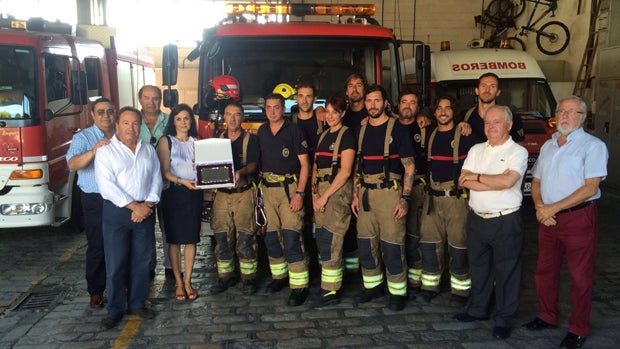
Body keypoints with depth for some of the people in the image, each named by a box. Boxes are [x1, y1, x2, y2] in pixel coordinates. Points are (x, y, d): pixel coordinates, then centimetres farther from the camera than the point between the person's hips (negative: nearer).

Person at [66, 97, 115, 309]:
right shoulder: (83, 138, -2)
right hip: (95, 201, -3)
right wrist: (93, 151, -37)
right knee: (97, 247, 1)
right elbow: (72, 164, -18)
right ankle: (96, 292, 11)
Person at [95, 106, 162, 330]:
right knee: (116, 262, 1)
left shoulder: (149, 150, 12)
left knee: (142, 260, 9)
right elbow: (106, 186, -11)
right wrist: (134, 206, -15)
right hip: (116, 211, -4)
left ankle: (137, 303, 22)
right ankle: (115, 309, 13)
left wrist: (147, 205, -8)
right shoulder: (106, 151, -2)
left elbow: (156, 179, 7)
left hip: (145, 211, 4)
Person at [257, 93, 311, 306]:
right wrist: (259, 188, 7)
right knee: (271, 237, 10)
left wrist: (300, 193, -14)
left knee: (291, 239, -11)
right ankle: (279, 276, 26)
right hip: (267, 189, 5)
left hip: (289, 188, -5)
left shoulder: (293, 131, -5)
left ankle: (299, 286, -5)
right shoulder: (261, 132, 10)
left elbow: (305, 164, -6)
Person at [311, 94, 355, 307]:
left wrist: (325, 195, -12)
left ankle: (330, 292, 0)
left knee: (330, 242, -8)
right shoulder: (323, 136, 17)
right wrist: (315, 193, 0)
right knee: (322, 240, 6)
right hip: (321, 192, 7)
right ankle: (331, 287, 16)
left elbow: (345, 171, -12)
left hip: (338, 191, -7)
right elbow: (315, 167, 15)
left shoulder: (346, 135, -4)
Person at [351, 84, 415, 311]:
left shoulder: (396, 129, -5)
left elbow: (409, 167, -6)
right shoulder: (361, 131, 11)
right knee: (366, 243, 10)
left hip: (389, 192, -5)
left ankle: (398, 292, 13)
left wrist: (405, 198, -13)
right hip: (366, 193, 6)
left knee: (392, 245, -2)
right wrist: (356, 195, 10)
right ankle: (373, 285, 27)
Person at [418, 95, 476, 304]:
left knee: (458, 245, -1)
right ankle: (430, 286, 22)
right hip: (432, 198, 5)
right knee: (429, 243, 7)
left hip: (457, 198, -5)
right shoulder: (430, 136, 12)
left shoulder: (464, 136, -3)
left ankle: (460, 290, 14)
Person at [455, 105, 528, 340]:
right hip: (477, 219, 6)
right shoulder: (476, 150, 9)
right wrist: (495, 182, -14)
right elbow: (463, 180, -2)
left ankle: (503, 319, 18)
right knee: (478, 267, 18)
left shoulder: (518, 152, -6)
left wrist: (476, 177, -11)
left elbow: (508, 181, -23)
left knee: (506, 271, 6)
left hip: (506, 221, -5)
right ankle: (478, 309, 34)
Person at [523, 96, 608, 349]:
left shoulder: (593, 146, -7)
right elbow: (536, 181, 16)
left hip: (579, 217, -6)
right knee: (545, 271, 14)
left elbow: (590, 187, -15)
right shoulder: (548, 146, 14)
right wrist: (539, 206, -4)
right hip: (548, 218, 6)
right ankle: (547, 317, 31)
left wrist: (554, 208, -18)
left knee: (580, 276, 3)